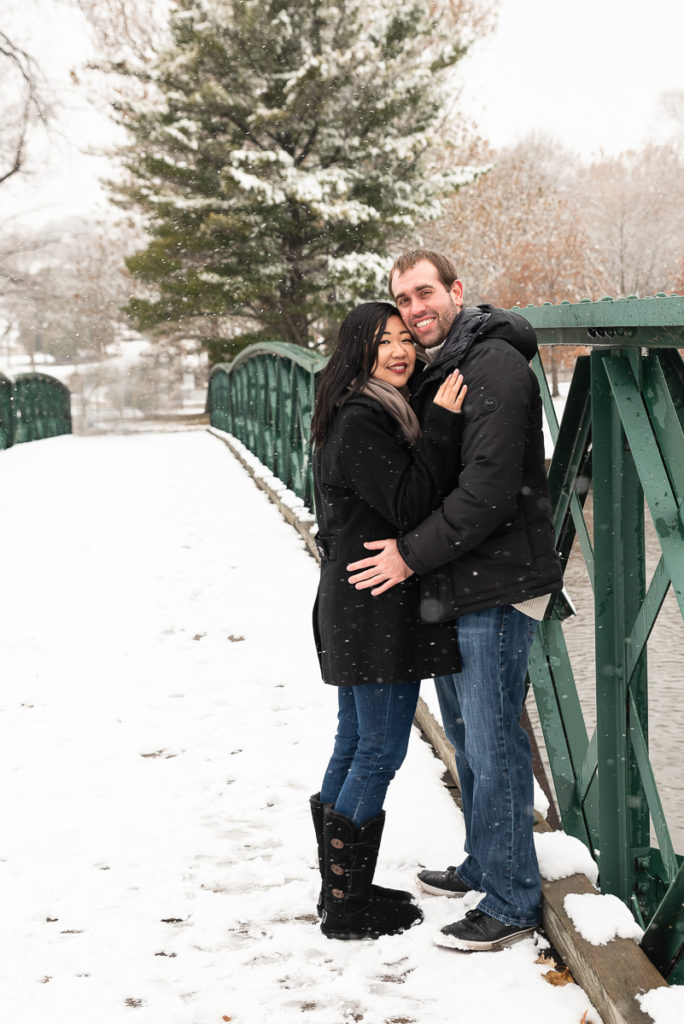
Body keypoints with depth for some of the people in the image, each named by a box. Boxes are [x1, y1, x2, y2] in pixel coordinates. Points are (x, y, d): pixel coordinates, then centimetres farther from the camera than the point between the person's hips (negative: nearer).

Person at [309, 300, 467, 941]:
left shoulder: (374, 414, 16)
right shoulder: (361, 423, -17)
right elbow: (410, 506, -22)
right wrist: (440, 425, -20)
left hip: (351, 607, 11)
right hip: (378, 607, -11)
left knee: (354, 745, 15)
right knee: (381, 751, -4)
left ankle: (341, 889, 26)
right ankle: (348, 909, 5)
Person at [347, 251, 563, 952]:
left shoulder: (494, 364, -15)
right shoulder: (429, 371, 15)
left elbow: (490, 490, -23)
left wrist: (413, 553, -18)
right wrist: (414, 556, 8)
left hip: (496, 586, -10)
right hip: (450, 586, 10)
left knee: (493, 744, -4)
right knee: (465, 736, 19)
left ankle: (510, 903, 7)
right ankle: (482, 864, 35)